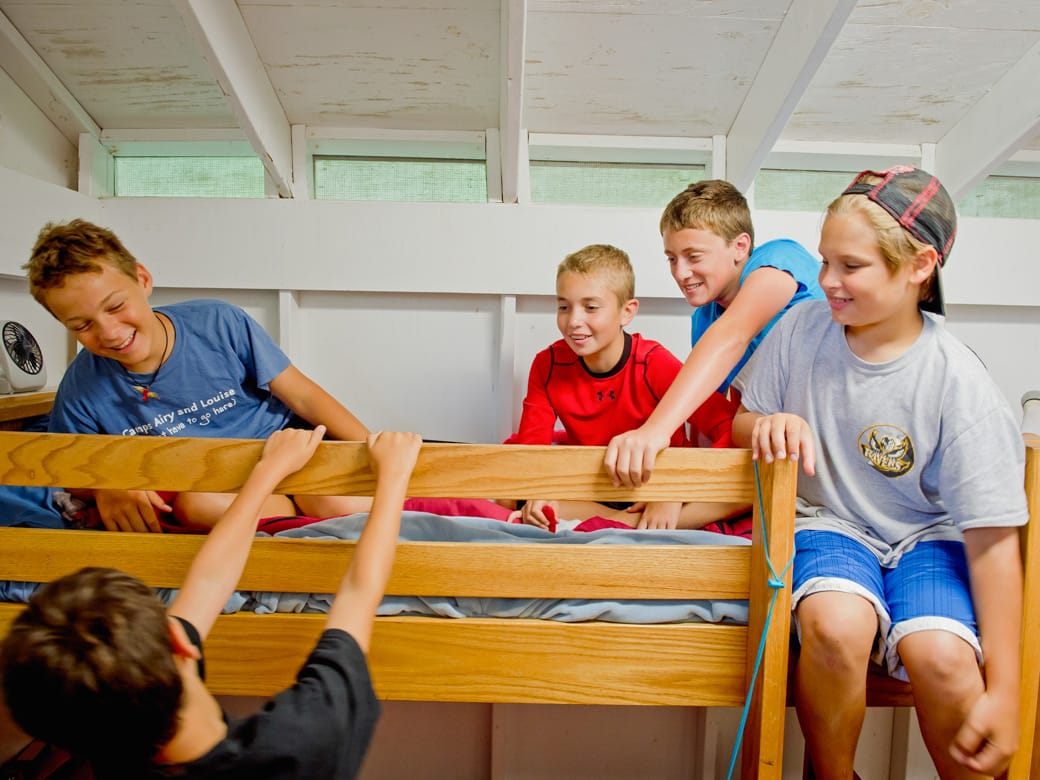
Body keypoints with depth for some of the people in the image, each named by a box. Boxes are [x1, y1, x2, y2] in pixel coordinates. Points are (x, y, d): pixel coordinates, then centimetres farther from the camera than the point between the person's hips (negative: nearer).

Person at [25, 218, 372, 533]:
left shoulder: (219, 324, -15)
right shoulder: (81, 391, -9)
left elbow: (304, 396, -9)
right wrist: (105, 488, -19)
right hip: (199, 476, 2)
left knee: (343, 503, -33)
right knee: (196, 499, -36)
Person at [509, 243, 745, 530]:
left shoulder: (654, 364, -18)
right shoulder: (548, 366, -8)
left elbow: (730, 428, -23)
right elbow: (531, 442, -7)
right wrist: (537, 493, -28)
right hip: (587, 492, 2)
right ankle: (624, 523, -23)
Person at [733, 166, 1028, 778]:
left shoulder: (957, 383, -14)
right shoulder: (802, 330, -6)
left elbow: (992, 536, -13)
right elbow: (742, 427, 7)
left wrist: (1004, 693, -14)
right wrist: (769, 425, -21)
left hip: (927, 534, 0)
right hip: (829, 522, 1)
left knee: (943, 656, -31)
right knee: (835, 624, -32)